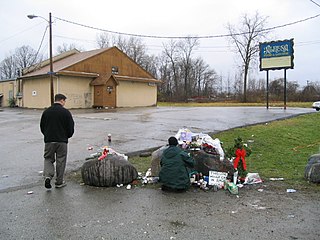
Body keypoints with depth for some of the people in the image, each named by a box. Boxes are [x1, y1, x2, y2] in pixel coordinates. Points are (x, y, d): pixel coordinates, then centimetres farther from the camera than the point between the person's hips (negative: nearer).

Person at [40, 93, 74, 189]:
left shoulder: (46, 111, 4)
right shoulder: (66, 112, -7)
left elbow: (42, 126, 10)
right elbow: (71, 128, -6)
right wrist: (67, 136, 13)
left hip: (49, 140, 3)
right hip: (62, 141, -3)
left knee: (48, 159, 15)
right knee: (61, 161, 7)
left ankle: (48, 176, -7)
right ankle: (59, 182, 15)